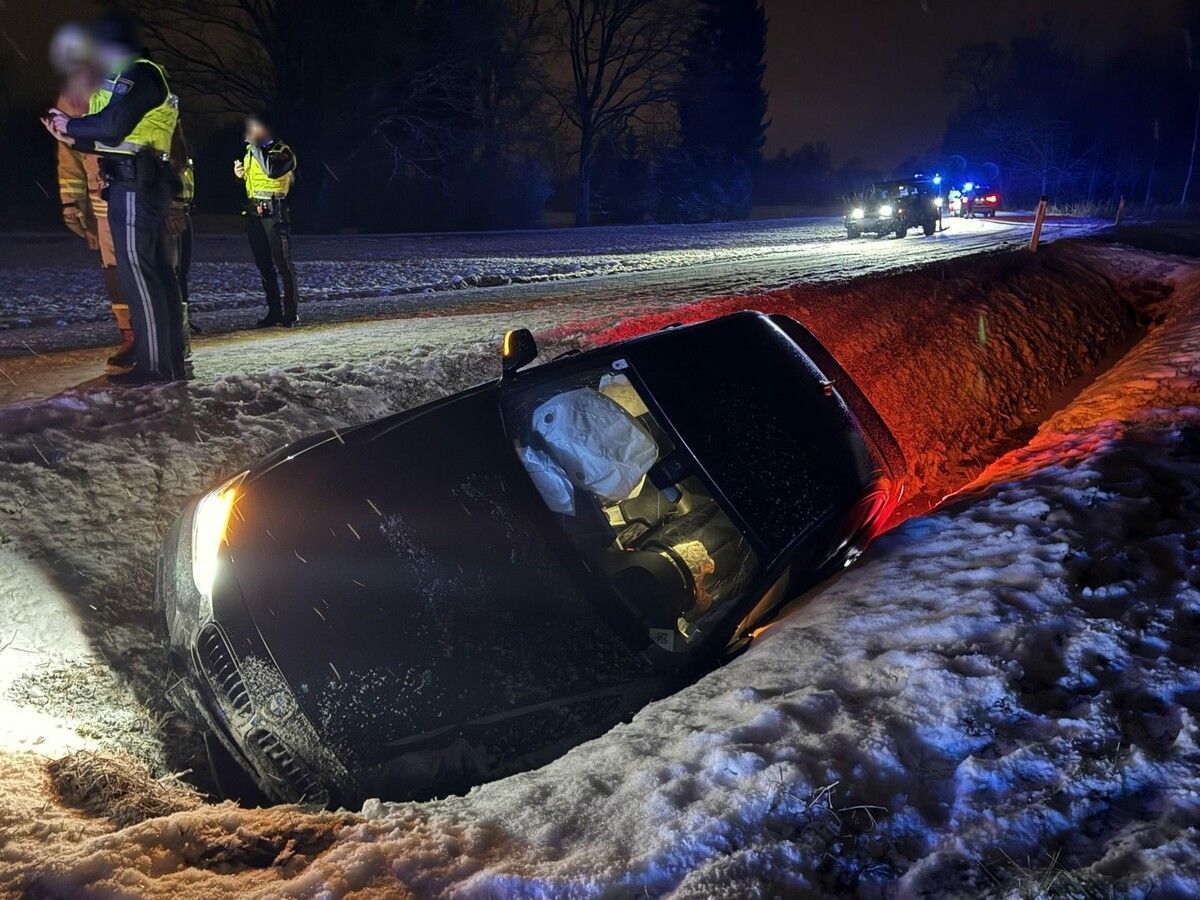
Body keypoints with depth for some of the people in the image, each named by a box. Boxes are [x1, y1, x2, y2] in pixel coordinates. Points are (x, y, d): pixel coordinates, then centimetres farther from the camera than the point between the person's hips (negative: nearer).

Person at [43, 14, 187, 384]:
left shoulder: (138, 73, -8)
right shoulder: (138, 77, 24)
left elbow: (112, 125, -19)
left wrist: (70, 123, -3)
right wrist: (71, 138, 18)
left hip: (134, 186, -10)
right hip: (141, 183, 10)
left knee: (137, 272, -10)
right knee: (157, 271, 9)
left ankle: (154, 364, -10)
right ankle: (171, 360, 13)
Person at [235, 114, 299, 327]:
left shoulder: (282, 151, -5)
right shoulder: (250, 151, 18)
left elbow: (271, 170, -26)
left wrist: (256, 146, -18)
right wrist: (241, 174, 9)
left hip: (274, 213, -8)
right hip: (254, 213, 8)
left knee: (282, 263, -7)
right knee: (263, 265, 8)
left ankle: (290, 313, -3)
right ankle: (274, 312, 13)